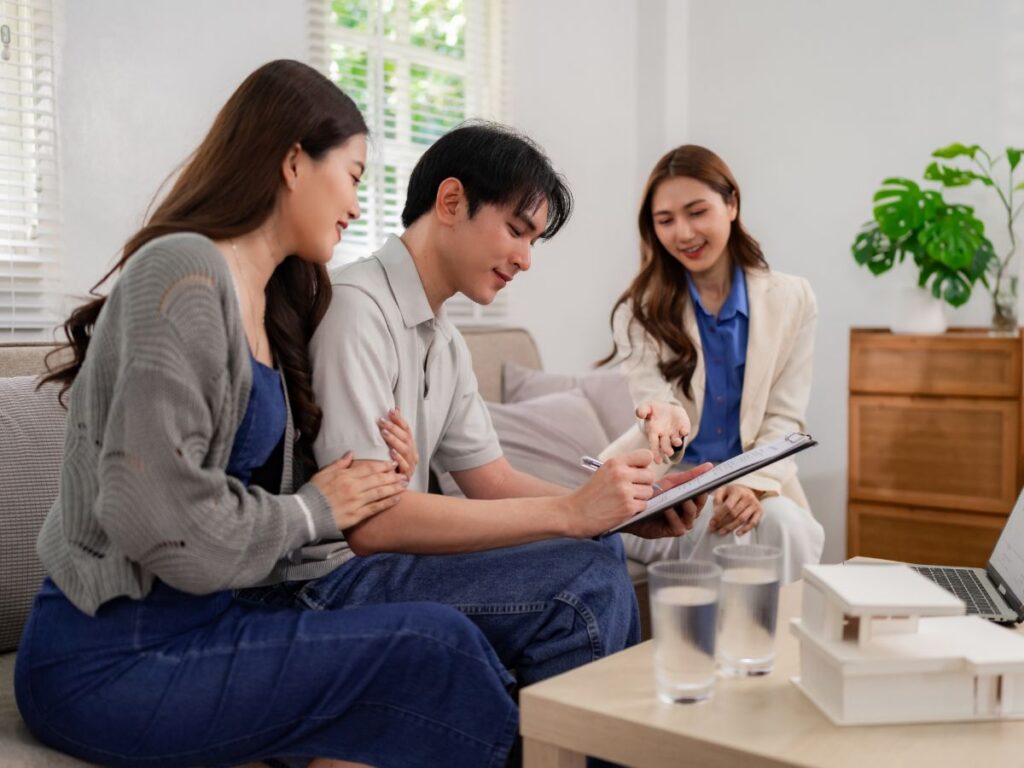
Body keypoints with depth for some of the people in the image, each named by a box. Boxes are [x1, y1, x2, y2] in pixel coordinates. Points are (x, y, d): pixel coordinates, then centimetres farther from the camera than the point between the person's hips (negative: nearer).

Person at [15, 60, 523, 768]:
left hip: (200, 621, 8)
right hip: (112, 658, -8)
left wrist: (365, 488, -4)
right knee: (437, 644, -17)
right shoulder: (183, 271, -15)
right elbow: (155, 511, -23)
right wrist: (312, 510, -10)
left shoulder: (271, 304, 12)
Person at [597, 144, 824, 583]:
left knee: (784, 525, -30)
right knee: (729, 529, -32)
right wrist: (665, 416, -36)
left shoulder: (792, 301, 4)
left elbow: (784, 418, -1)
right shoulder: (640, 310, 2)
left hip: (757, 488, 2)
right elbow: (652, 395, -9)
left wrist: (753, 483, -21)